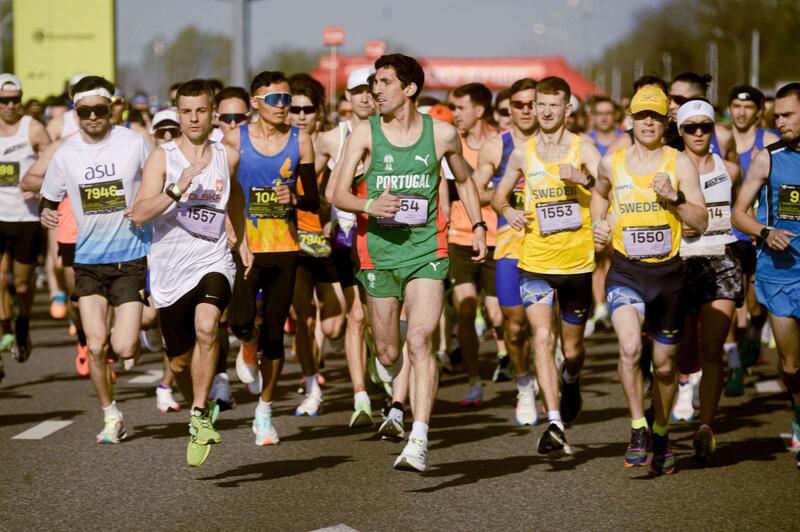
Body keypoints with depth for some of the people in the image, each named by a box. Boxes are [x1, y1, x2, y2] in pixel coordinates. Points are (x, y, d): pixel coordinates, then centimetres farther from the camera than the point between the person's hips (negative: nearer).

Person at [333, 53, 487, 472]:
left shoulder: (442, 134, 3)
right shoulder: (365, 134, 0)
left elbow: (464, 181, 22)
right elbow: (339, 195, -5)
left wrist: (478, 226, 11)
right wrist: (369, 206, -25)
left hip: (427, 250, -1)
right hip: (379, 252, 1)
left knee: (419, 342, -17)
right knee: (388, 353, 8)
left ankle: (419, 441, -21)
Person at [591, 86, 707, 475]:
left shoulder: (680, 164, -1)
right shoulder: (611, 163, 5)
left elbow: (701, 223, -4)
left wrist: (674, 198, -19)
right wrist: (598, 225, 12)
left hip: (667, 272, 0)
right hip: (624, 272, 0)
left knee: (664, 364, 10)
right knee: (630, 347, -26)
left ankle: (661, 435, 33)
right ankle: (637, 430, -13)